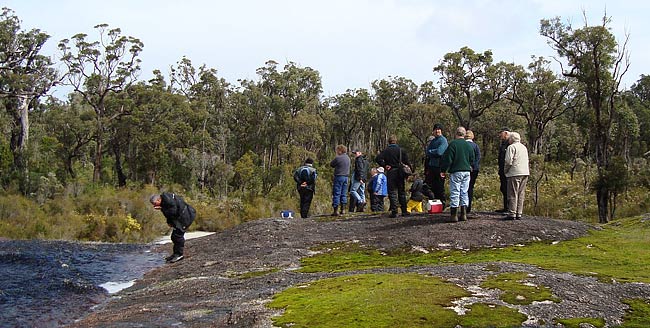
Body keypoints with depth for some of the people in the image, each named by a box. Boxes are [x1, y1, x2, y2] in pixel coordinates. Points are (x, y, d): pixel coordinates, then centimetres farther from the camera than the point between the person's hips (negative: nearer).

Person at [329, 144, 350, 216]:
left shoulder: (338, 158, -13)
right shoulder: (348, 158, 8)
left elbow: (331, 164, -1)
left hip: (339, 177, -7)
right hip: (346, 177, 7)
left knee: (336, 194, -4)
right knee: (344, 194, 11)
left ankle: (336, 211, -7)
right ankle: (343, 209, 12)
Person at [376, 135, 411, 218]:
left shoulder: (386, 151, -2)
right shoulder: (401, 150, 2)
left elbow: (378, 158, -15)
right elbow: (407, 162, -3)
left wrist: (384, 165, -8)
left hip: (390, 173, -2)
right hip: (400, 173, 2)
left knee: (392, 192, 1)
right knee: (401, 192, 12)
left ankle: (394, 212, -5)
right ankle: (404, 211, 13)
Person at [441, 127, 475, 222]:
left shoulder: (453, 144, -10)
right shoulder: (469, 145, 7)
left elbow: (448, 159, -11)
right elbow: (472, 160, 15)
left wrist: (443, 170, -2)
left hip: (456, 171, -5)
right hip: (467, 171, 5)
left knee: (455, 193, -2)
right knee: (464, 192, 9)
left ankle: (454, 215, -3)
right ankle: (464, 214, 9)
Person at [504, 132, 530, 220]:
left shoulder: (511, 147, -6)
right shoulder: (524, 147, 20)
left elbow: (508, 161, -13)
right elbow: (527, 161, 21)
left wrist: (505, 170, 0)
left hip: (515, 173, -7)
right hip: (525, 173, 7)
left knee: (513, 194, -6)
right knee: (521, 194, 7)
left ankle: (512, 213, -9)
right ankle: (519, 214, 7)